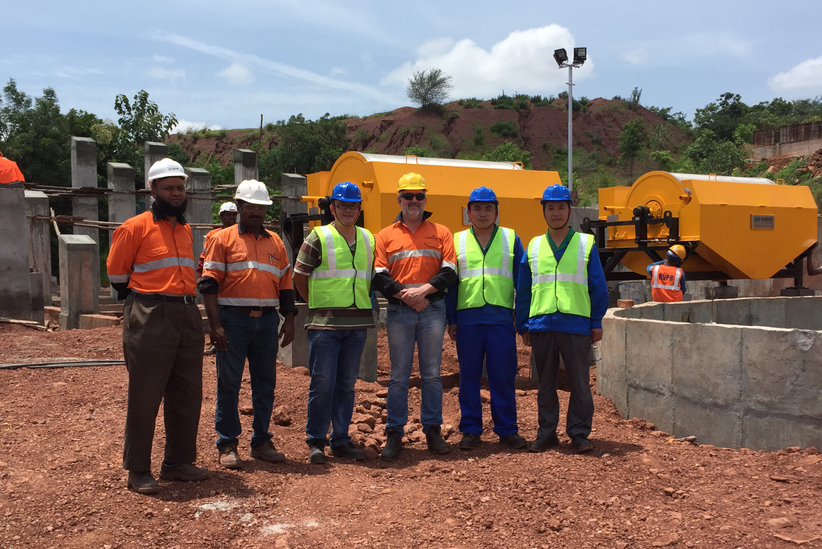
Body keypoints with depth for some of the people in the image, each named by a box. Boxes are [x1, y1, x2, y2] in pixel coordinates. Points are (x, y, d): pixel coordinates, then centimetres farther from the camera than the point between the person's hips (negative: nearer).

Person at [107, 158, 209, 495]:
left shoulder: (185, 229, 15)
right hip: (150, 318, -7)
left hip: (188, 315, 7)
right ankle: (138, 470, 7)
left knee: (188, 393, 10)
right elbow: (116, 271, 1)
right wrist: (140, 302, 8)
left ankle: (178, 462, 21)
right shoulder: (136, 227, -5)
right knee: (145, 395, -2)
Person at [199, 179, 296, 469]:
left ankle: (261, 441, 18)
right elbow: (209, 284, -5)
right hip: (233, 318, -4)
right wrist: (215, 324, -13)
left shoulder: (275, 242, 15)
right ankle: (227, 445, 9)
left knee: (265, 382, 8)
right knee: (228, 382, 1)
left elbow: (285, 284, 18)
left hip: (267, 319, 4)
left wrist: (289, 320, 9)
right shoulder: (223, 239, 1)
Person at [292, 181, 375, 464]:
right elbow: (299, 277, 1)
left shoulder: (369, 239, 12)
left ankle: (341, 440, 19)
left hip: (358, 323, 5)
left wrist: (362, 302, 11)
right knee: (322, 382, -2)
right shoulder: (318, 237, -2)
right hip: (324, 323, -4)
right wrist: (319, 305, 2)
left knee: (347, 383, 10)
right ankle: (315, 441, 10)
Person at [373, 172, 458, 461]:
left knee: (432, 374, 5)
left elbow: (449, 271, 0)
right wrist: (405, 295, -12)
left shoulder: (441, 233, 10)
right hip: (398, 311, 0)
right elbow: (379, 276, 1)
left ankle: (433, 430, 14)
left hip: (432, 309, 0)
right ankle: (394, 434, 8)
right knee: (398, 375, 2)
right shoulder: (386, 235, 9)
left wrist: (424, 290, -13)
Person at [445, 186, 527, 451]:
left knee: (503, 376, 1)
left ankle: (507, 429, 12)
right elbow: (449, 282, 10)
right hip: (467, 317, 1)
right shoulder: (457, 241, 10)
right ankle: (470, 430, 15)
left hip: (501, 317, -1)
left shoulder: (511, 239, 9)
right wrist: (450, 319, 3)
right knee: (469, 376, 6)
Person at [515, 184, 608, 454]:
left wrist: (597, 322, 1)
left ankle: (579, 433, 13)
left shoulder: (586, 243, 6)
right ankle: (546, 433, 18)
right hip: (542, 324, 2)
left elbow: (598, 287, 6)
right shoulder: (533, 247, 11)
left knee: (579, 382, 2)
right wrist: (523, 325, 6)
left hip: (576, 323, -2)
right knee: (545, 382, 9)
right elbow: (523, 290, 12)